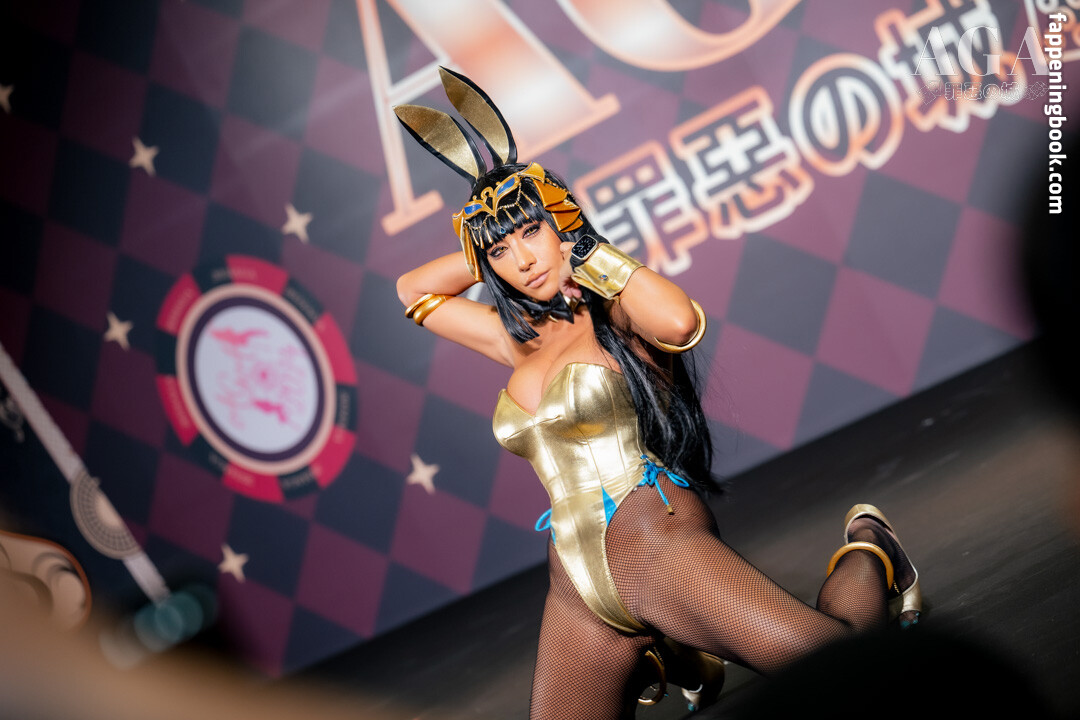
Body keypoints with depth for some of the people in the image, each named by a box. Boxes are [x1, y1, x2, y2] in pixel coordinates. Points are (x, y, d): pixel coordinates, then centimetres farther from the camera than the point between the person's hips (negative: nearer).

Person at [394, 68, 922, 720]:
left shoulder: (619, 312, 0)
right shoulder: (525, 342, 17)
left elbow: (681, 323, -25)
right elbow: (414, 289, 28)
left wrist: (579, 242, -13)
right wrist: (497, 243, 15)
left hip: (658, 539, -6)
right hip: (579, 590, 7)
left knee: (829, 661, -22)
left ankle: (869, 553, 11)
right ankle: (664, 659, 27)